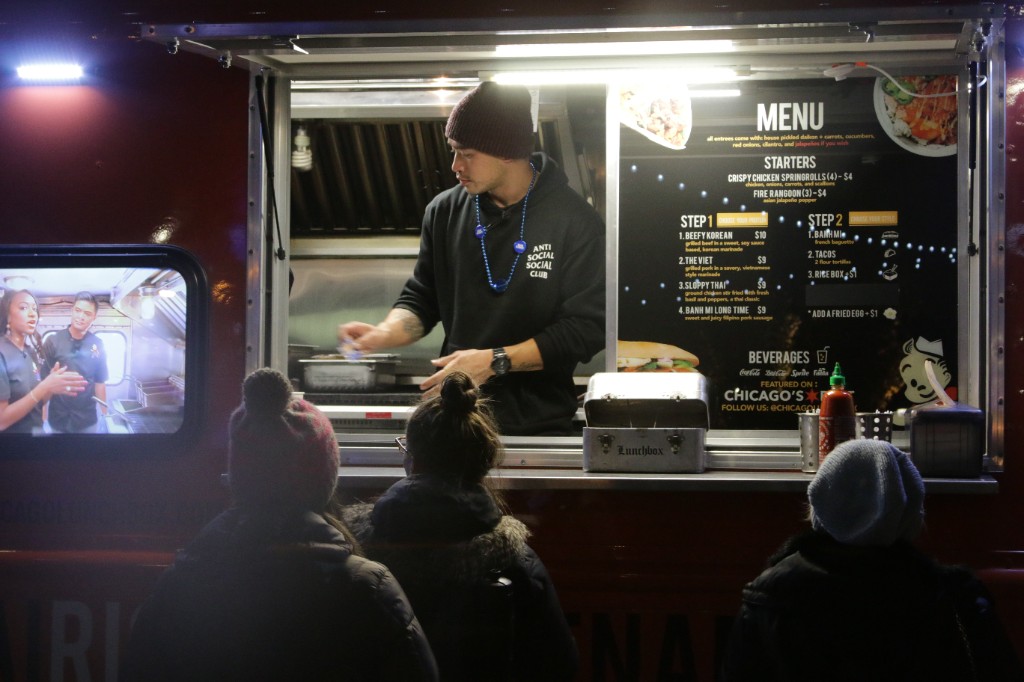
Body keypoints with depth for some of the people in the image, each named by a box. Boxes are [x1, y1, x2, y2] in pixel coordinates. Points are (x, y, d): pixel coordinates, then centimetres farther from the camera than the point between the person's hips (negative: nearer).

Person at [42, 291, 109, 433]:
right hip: (58, 418, -2)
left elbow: (100, 382, 6)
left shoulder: (98, 345, -1)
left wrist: (104, 415, 4)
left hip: (88, 419, 2)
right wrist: (42, 416, -9)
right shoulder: (53, 341, -7)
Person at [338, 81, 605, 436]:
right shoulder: (445, 211, 4)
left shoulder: (575, 220, -9)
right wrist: (386, 333, -8)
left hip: (540, 419, -3)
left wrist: (496, 360, -18)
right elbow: (421, 300, 14)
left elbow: (584, 329, -12)